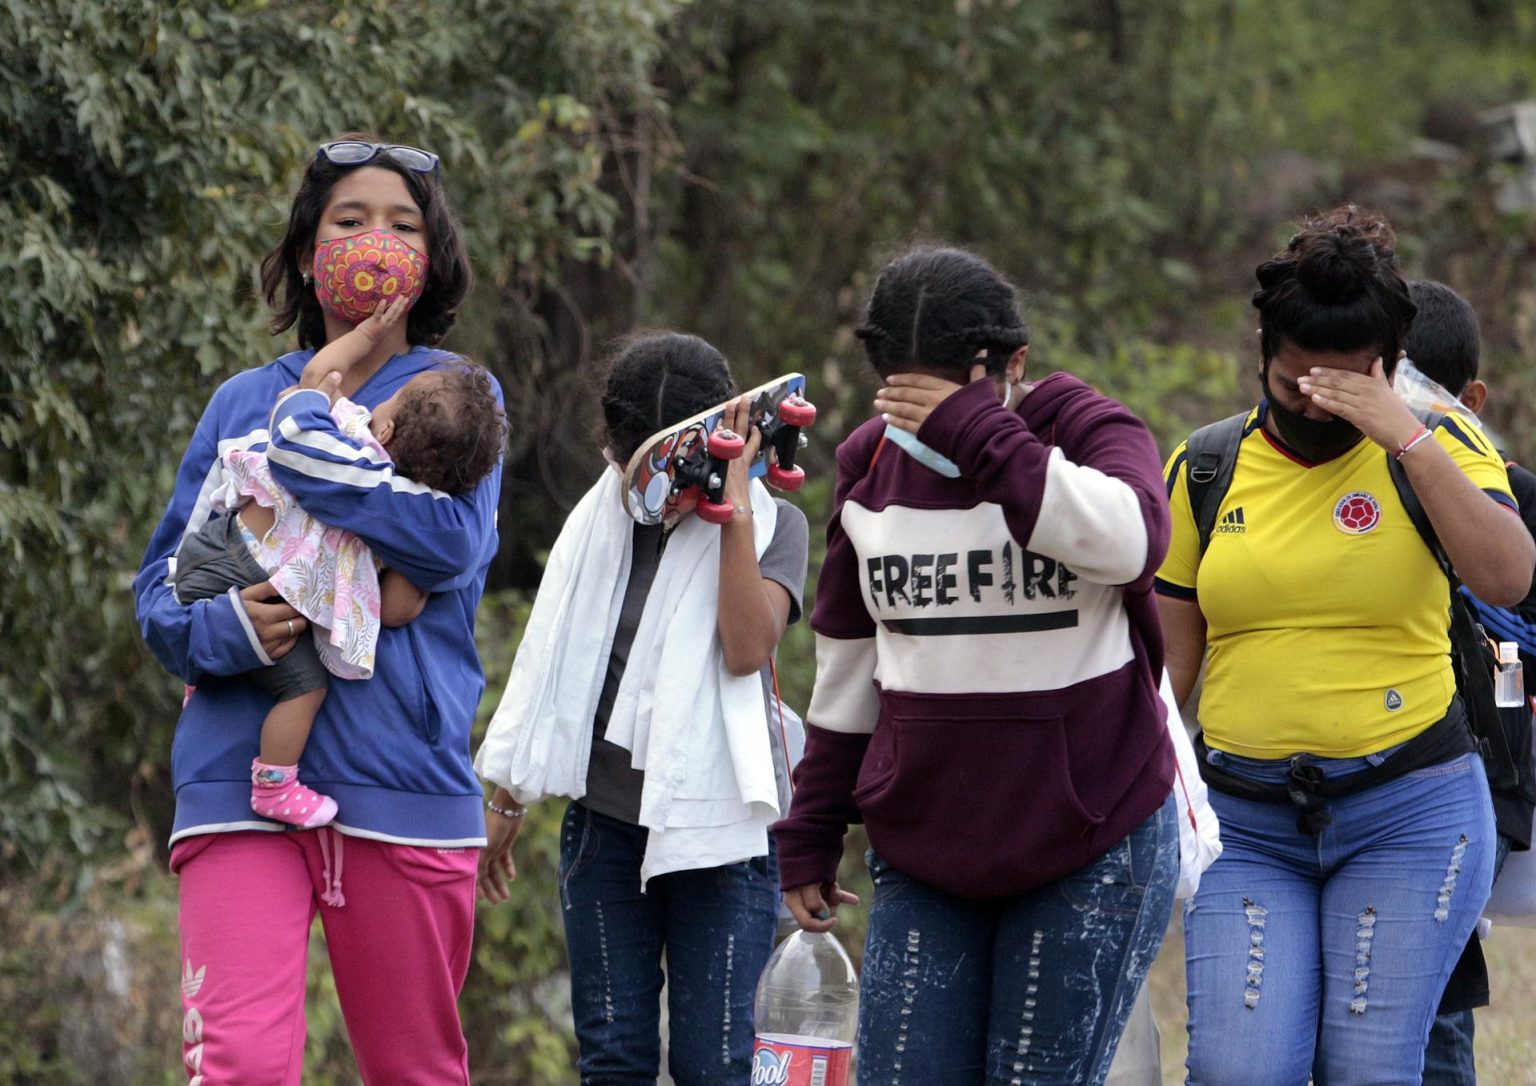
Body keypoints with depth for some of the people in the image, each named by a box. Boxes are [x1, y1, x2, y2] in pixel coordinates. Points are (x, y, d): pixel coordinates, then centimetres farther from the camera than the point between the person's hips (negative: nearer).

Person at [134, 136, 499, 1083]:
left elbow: (453, 541, -12)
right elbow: (161, 584, 12)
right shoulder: (244, 405, 15)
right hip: (240, 778, 1)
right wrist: (225, 627, -11)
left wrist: (303, 447, -11)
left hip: (402, 780, -1)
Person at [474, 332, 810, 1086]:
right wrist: (507, 801, 20)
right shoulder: (599, 522, 9)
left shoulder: (770, 525, -1)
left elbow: (746, 649, -18)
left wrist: (733, 508, -18)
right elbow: (550, 669, 17)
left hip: (718, 826, -3)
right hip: (604, 819, 3)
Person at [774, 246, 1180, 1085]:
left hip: (1090, 848, -4)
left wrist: (976, 432, -30)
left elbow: (1128, 538, -31)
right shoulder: (871, 465, 8)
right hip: (924, 850, 4)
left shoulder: (1087, 432, -6)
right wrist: (810, 836, 16)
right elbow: (847, 669, 17)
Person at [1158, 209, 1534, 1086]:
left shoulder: (1435, 449, 1)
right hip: (1246, 822, 2)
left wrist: (1406, 436, -21)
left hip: (1408, 814, -2)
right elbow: (1170, 652, 13)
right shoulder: (1207, 469, 7)